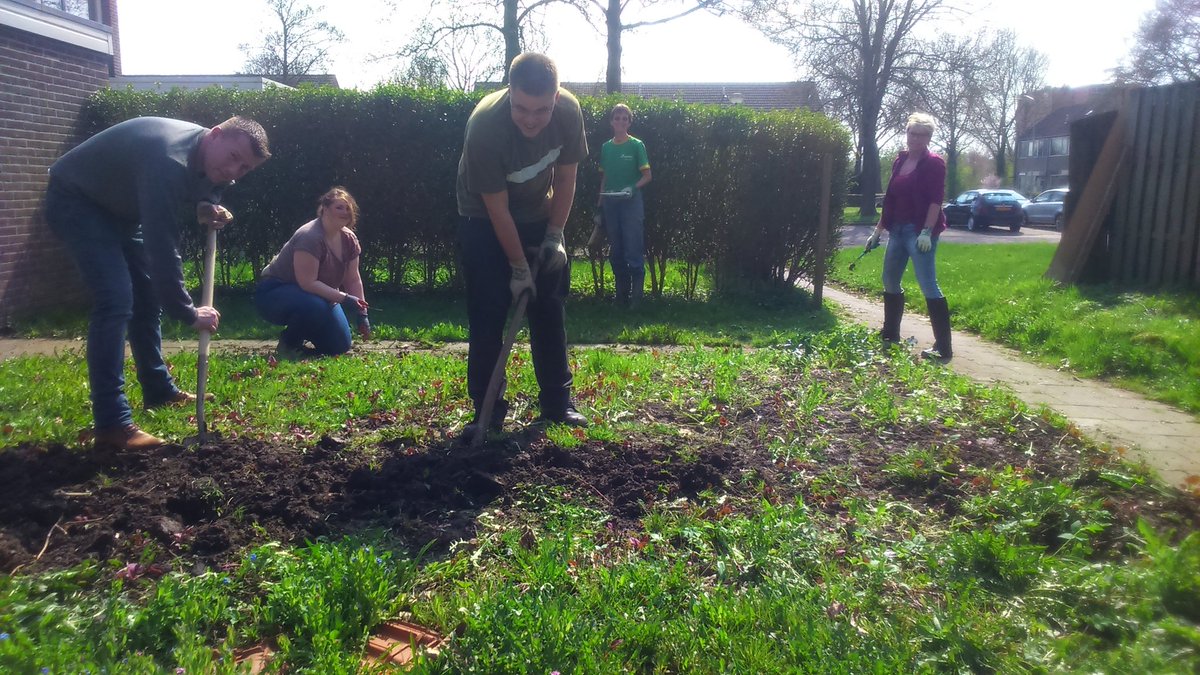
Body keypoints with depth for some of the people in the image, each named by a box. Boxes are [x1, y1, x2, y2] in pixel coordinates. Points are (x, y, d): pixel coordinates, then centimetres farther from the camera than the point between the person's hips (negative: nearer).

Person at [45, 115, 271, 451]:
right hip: (74, 200, -9)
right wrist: (188, 313, -29)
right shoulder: (169, 160, -37)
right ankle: (111, 424, -20)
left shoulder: (207, 158, -9)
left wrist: (206, 207, -12)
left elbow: (203, 186, 14)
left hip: (118, 205, 10)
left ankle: (159, 390, 28)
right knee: (116, 297, -21)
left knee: (147, 294, 13)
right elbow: (162, 246, -37)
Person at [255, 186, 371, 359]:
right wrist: (344, 298, -33)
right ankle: (287, 344, -10)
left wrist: (361, 314, -5)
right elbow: (308, 283, -32)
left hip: (317, 295, 8)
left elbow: (353, 280, 3)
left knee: (341, 346, -3)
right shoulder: (310, 236, -27)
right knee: (316, 306, -40)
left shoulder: (349, 239, -3)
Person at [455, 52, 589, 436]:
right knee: (487, 315, -8)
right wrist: (518, 267, -20)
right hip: (485, 221, -4)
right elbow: (497, 209, -26)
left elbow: (565, 178, -6)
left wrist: (554, 235, -9)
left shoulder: (568, 112, -22)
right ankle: (487, 410, 2)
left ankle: (557, 403, 14)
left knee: (550, 308, 4)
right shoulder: (484, 126, -34)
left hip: (540, 216, 4)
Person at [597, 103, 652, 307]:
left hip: (631, 203, -4)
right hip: (610, 204, 5)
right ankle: (621, 295, 20)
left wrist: (633, 188, -20)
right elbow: (604, 178, 15)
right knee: (615, 252, 9)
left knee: (634, 252, -6)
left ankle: (636, 296, 2)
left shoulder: (636, 145, -3)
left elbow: (647, 176, -2)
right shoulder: (606, 147, 10)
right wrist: (599, 206, 11)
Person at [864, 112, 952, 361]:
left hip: (919, 232, -8)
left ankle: (943, 347, -9)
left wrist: (927, 232, -23)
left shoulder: (934, 163, -6)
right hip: (898, 229, 8)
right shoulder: (900, 161, 14)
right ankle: (890, 335, 32)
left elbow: (935, 201, -14)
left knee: (928, 286, -11)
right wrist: (877, 231, 17)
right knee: (889, 282, 16)